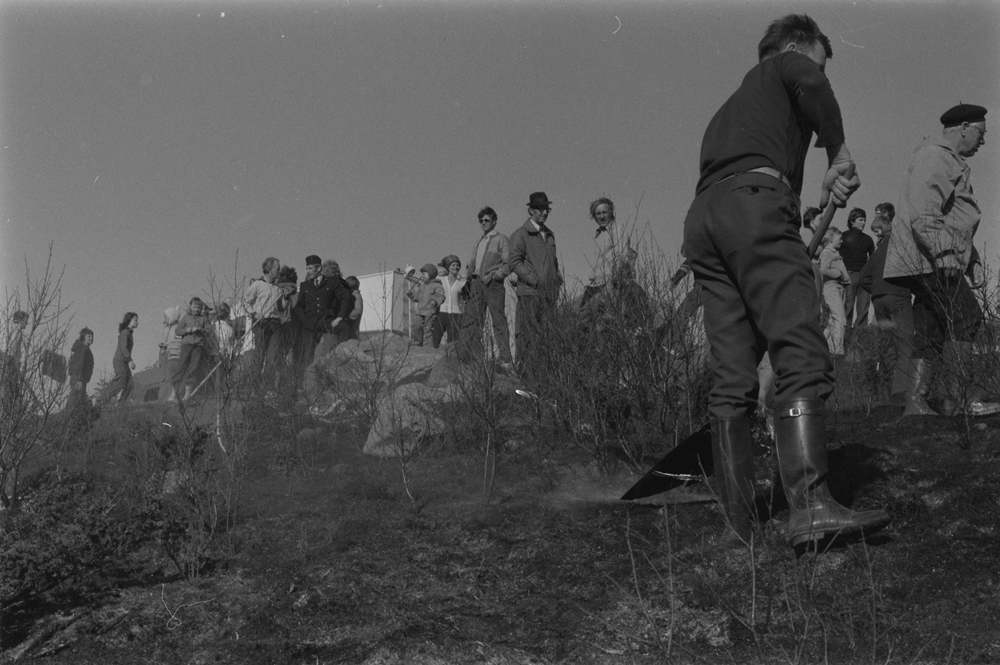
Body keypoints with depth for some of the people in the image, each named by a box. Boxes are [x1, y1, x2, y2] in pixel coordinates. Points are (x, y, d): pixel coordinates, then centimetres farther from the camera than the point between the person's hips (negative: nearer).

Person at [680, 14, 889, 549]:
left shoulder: (730, 107, 40)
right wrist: (839, 153, 2)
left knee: (731, 379, 0)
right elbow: (809, 83, -6)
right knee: (802, 357, -17)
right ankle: (810, 506, -30)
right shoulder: (783, 65, 19)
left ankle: (737, 525, -5)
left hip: (701, 217, 8)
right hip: (754, 201, -7)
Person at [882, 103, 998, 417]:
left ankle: (917, 400, 3)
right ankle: (960, 399, -11)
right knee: (964, 317, -13)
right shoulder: (933, 155, -6)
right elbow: (923, 212, -21)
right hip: (927, 257, -11)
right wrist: (943, 251, -30)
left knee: (932, 330, 5)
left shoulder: (952, 162, 29)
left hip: (935, 261, 11)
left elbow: (956, 222, 34)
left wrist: (973, 261, 27)